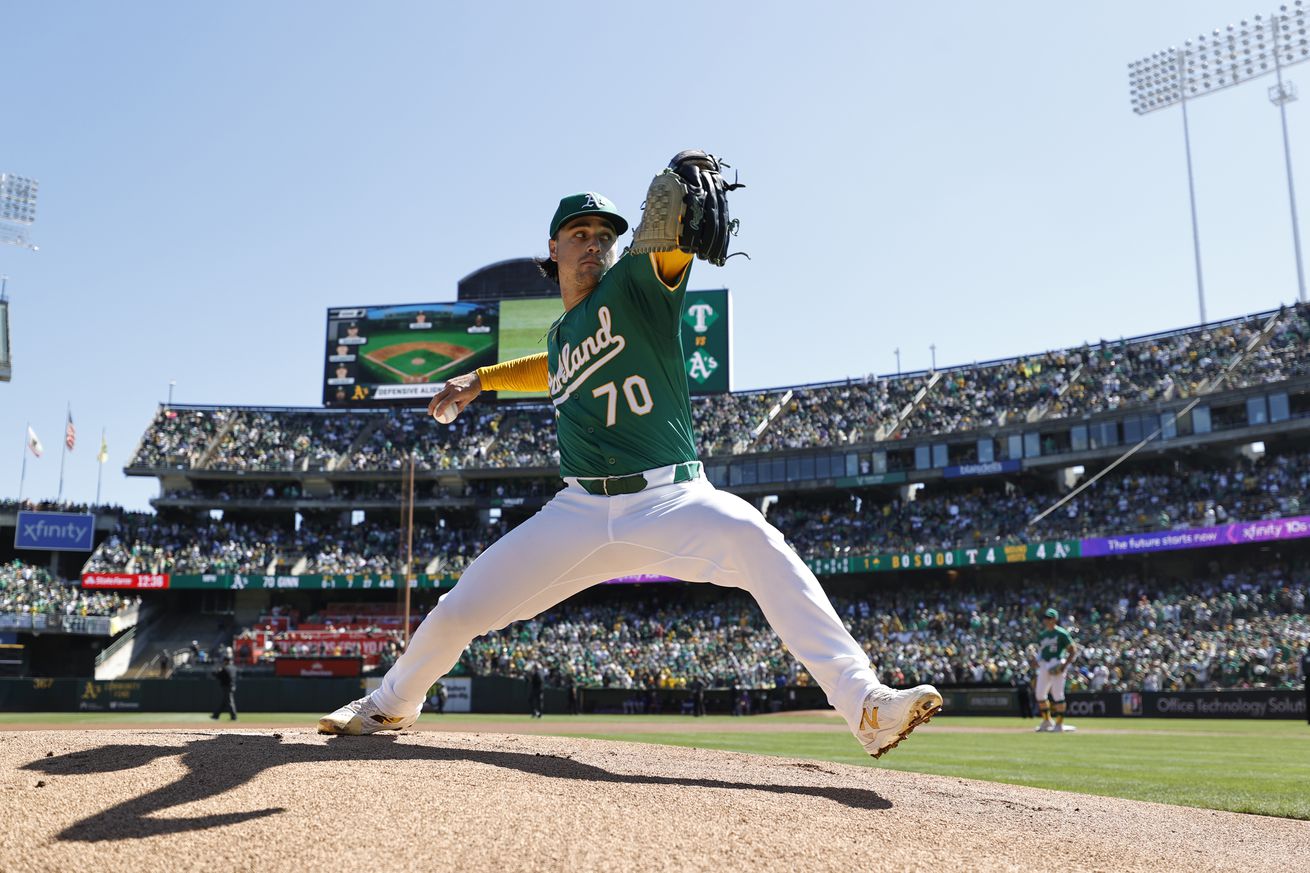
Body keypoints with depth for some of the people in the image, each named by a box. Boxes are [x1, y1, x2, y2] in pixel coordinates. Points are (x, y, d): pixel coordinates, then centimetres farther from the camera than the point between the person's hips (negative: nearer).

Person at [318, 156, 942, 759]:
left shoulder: (637, 281, 0)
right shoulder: (561, 334, 17)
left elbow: (664, 238, -23)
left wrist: (686, 182, -44)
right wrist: (482, 378, 35)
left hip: (672, 503, -4)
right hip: (582, 512, 5)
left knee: (754, 540, -36)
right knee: (458, 611, 4)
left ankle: (866, 705, -36)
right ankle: (390, 705, 34)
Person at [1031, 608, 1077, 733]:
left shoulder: (1061, 633, -3)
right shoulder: (1042, 635, 16)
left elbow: (1073, 650, -6)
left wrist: (1065, 665, -15)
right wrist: (1035, 659, 1)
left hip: (1056, 665, -7)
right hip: (1043, 666, 7)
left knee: (1057, 694, -7)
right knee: (1040, 694, 6)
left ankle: (1059, 724, 1)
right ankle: (1046, 721, 20)